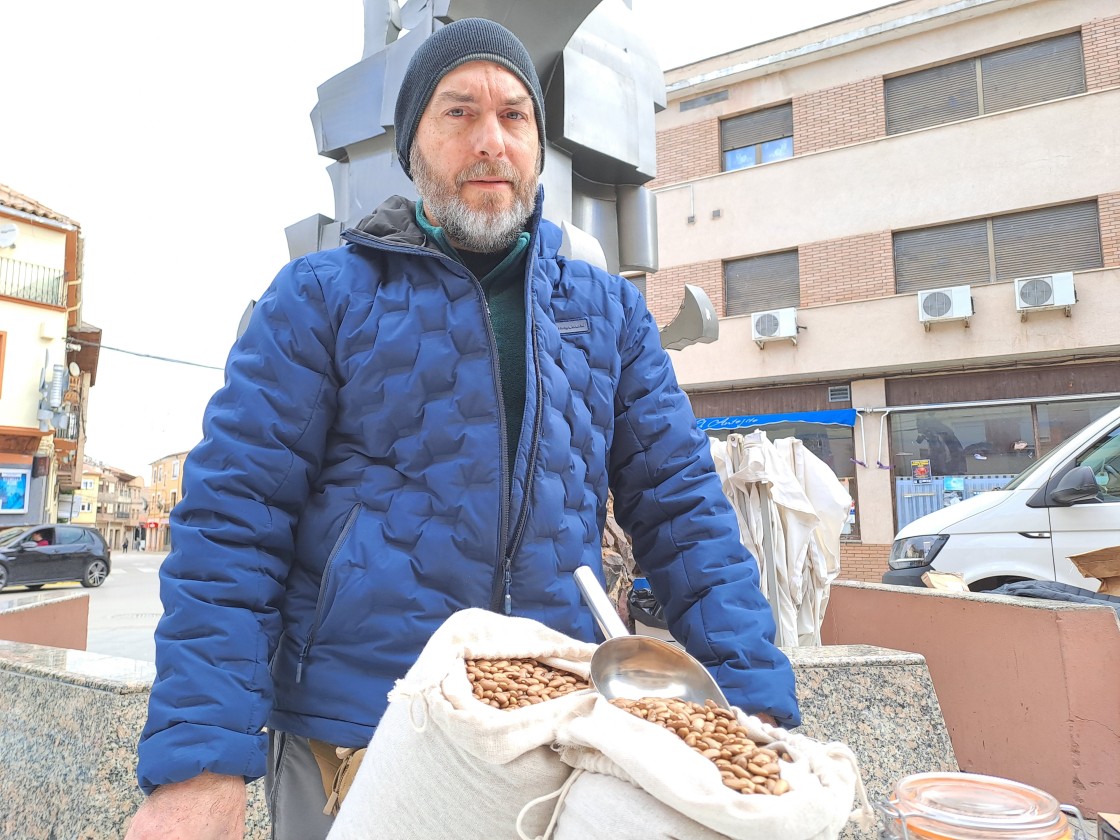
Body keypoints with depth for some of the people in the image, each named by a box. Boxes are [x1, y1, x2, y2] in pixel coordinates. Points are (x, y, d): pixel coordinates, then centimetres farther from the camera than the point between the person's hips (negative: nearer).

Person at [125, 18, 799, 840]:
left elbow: (683, 510, 2)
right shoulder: (321, 298, -3)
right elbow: (233, 521, -7)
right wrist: (200, 762, -15)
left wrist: (757, 705, -8)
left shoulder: (610, 311, 5)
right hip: (349, 742, -2)